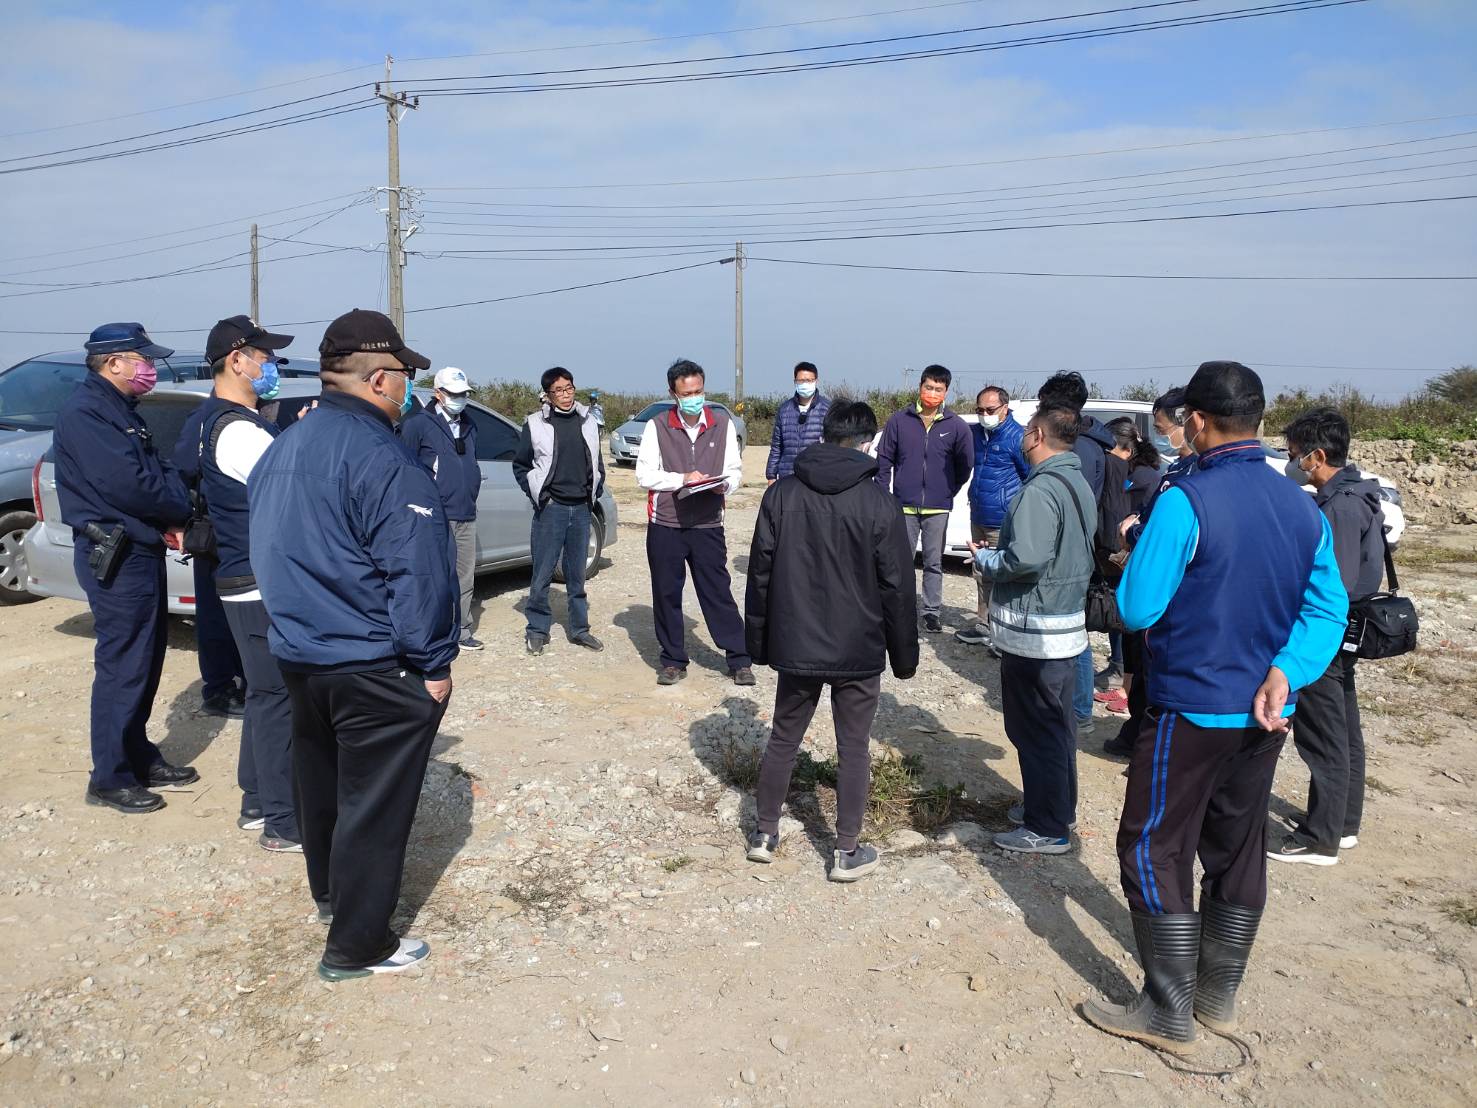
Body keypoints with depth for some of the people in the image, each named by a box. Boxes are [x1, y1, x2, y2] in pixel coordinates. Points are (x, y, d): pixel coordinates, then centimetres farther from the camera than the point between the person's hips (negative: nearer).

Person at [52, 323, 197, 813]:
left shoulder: (120, 410, 16)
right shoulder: (85, 413, -15)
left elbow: (154, 473, 14)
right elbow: (129, 486, -24)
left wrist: (169, 520, -3)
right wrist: (179, 509, -8)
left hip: (141, 548, 10)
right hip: (115, 556, -10)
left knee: (145, 661, 16)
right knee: (122, 666, -4)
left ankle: (139, 757, 28)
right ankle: (110, 778, 6)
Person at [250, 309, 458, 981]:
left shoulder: (281, 449, 7)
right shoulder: (383, 462, -21)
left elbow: (269, 551, 16)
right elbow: (416, 574, -23)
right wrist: (433, 664, -16)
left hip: (296, 653, 9)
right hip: (375, 670, -9)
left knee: (320, 780, 24)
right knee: (373, 801, 3)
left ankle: (329, 892, 44)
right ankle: (356, 945, 14)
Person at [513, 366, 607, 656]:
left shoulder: (587, 421, 9)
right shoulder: (535, 424, -2)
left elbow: (596, 461, 20)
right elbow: (520, 465, 5)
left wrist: (596, 489, 10)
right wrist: (536, 494, -2)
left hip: (581, 508, 4)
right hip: (550, 508, -3)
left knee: (577, 573, 11)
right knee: (543, 573, -1)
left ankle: (579, 628, 20)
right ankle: (537, 629, 10)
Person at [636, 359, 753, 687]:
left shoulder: (722, 424, 4)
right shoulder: (657, 427, 0)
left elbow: (735, 470, 8)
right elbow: (644, 474, -3)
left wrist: (724, 485, -14)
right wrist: (682, 479, -15)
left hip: (708, 525, 0)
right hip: (665, 525, 0)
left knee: (718, 592, 1)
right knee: (666, 595, 7)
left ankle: (740, 660, 11)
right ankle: (673, 661, 20)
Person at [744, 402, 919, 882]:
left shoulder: (781, 494, -2)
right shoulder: (878, 504, -11)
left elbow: (759, 573, 2)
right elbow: (897, 589, -7)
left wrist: (758, 640, 11)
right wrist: (904, 655, 3)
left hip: (795, 645, 3)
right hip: (858, 651, -2)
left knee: (783, 739, 17)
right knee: (853, 749, 10)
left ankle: (765, 833, 28)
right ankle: (847, 851, 18)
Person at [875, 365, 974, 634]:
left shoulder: (956, 426, -1)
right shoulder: (900, 421, -1)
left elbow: (966, 465, 9)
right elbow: (884, 459, 3)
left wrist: (949, 492, 6)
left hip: (938, 508, 0)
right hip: (904, 506, 0)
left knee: (934, 563, 8)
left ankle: (932, 612, 17)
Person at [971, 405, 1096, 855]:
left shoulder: (1041, 489, -21)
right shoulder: (1078, 484, 11)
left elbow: (1026, 558, -30)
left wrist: (986, 559, -10)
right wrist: (998, 554, 14)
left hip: (1034, 632, -10)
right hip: (1067, 623, 10)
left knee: (1035, 728, 1)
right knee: (1056, 725, 20)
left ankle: (1047, 829, 11)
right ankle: (1059, 809, 34)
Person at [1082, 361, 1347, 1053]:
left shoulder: (1186, 501, -19)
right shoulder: (1303, 507, 3)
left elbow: (1137, 610, -18)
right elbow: (1328, 608, 2)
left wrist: (1133, 565, 2)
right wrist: (1285, 672, -9)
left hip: (1192, 710, -7)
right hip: (1265, 713, 7)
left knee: (1154, 852, 6)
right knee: (1238, 852, 18)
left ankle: (1169, 1016, 12)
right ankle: (1218, 998, 32)